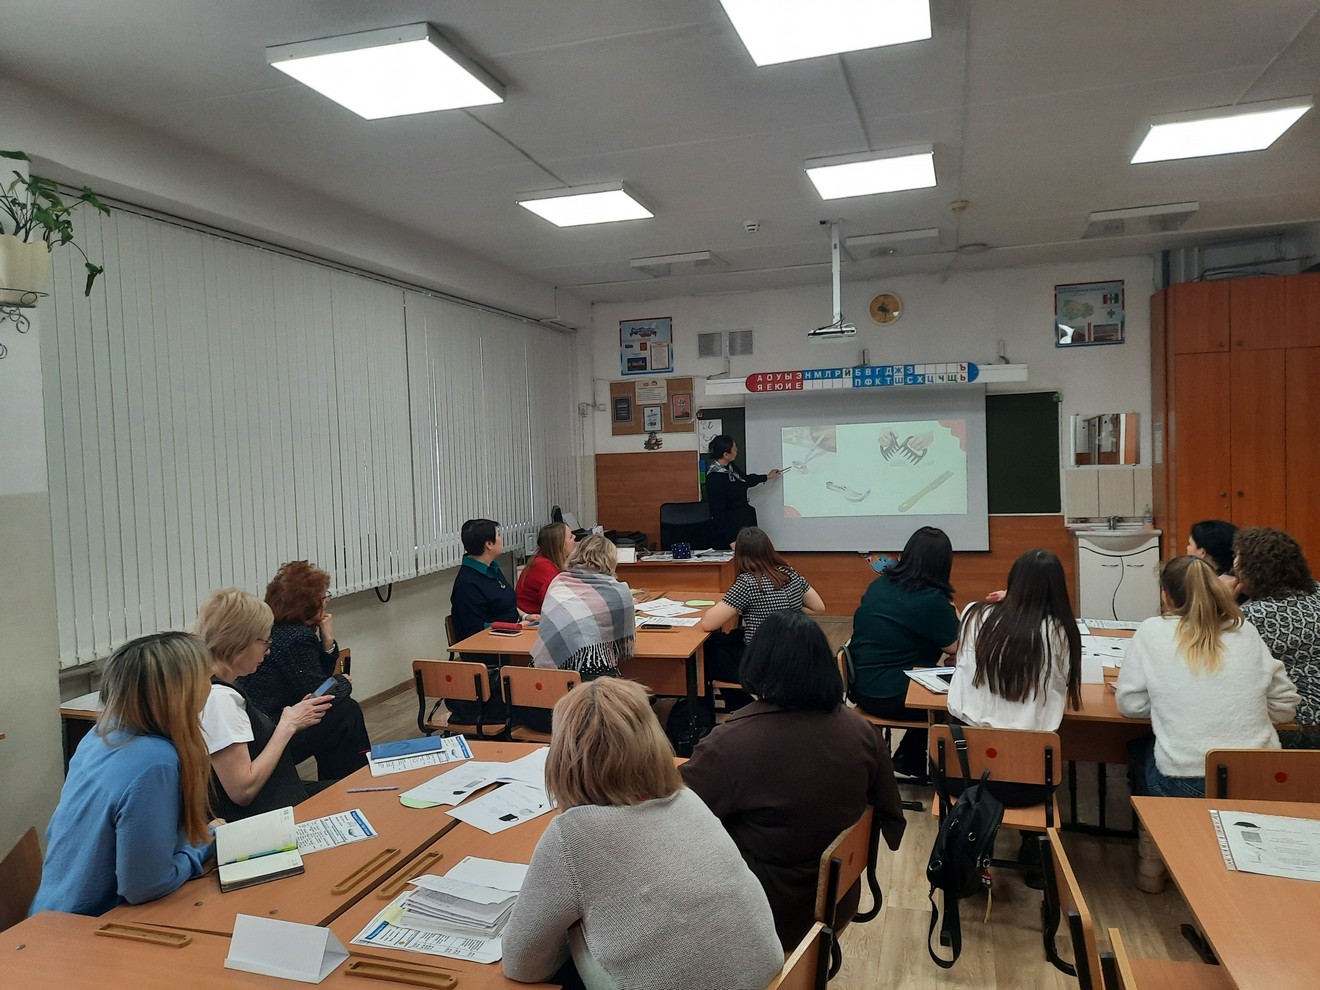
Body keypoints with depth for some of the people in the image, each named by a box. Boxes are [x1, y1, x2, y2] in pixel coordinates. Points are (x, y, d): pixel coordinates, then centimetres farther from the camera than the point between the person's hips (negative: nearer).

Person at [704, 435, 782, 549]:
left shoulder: (731, 467, 3)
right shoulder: (714, 477, -22)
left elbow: (746, 480, 27)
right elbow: (717, 512, -20)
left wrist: (767, 477, 36)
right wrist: (730, 540, -20)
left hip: (745, 523, 9)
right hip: (731, 528, -9)